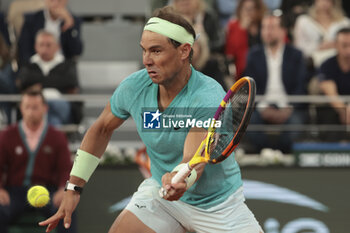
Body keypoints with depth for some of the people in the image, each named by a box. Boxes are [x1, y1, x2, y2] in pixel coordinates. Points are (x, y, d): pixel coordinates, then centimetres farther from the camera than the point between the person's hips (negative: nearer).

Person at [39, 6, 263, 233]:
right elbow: (101, 129, 5)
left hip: (219, 205, -3)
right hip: (160, 193, 3)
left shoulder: (209, 98, -29)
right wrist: (74, 187, 2)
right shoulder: (134, 87, -14)